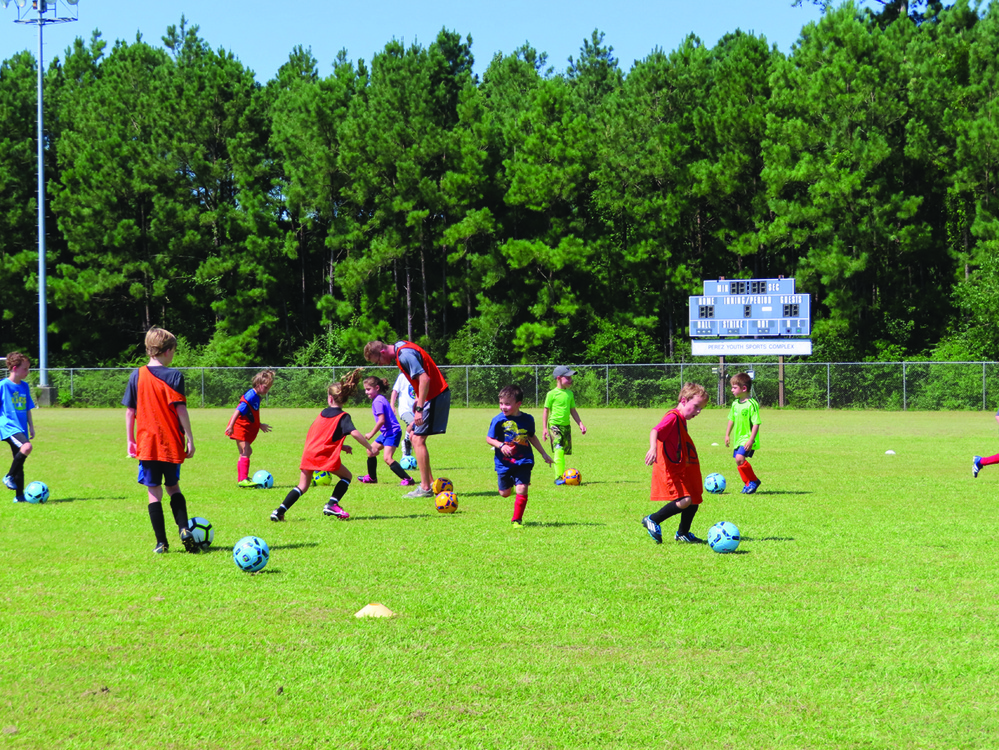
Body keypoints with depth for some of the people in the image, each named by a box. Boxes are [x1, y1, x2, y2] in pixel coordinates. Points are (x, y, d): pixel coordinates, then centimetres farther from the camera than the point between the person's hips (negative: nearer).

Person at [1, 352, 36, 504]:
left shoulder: (24, 386, 13)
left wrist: (31, 427, 18)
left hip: (21, 428, 7)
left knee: (19, 460, 9)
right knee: (26, 447, -30)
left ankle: (19, 496, 15)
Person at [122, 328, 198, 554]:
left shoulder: (137, 376, 2)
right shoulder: (174, 376, -6)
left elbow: (130, 410, 4)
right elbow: (180, 409, -9)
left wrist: (130, 440, 11)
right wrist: (190, 438, -5)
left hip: (147, 444, 1)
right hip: (172, 443, -1)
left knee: (154, 492, 5)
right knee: (173, 487, 17)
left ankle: (161, 542, 2)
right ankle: (184, 529, -2)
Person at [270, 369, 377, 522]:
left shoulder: (323, 413, 18)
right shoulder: (343, 417, 0)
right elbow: (354, 432, -17)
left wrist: (340, 446, 28)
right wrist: (369, 448, -12)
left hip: (308, 454, 5)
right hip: (326, 456, -5)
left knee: (302, 486, 13)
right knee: (347, 476, 15)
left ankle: (279, 511, 1)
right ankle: (332, 504, 0)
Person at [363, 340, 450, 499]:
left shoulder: (404, 355, -21)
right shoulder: (400, 347, 10)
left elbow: (424, 379, -28)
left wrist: (419, 408, -28)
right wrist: (419, 398, 19)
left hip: (435, 396, -10)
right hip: (433, 395, 10)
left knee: (418, 440, -9)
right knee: (414, 435, 14)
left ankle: (425, 488, -6)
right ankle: (430, 481, 15)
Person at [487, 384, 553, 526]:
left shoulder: (527, 419, 0)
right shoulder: (498, 420, -10)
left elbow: (532, 437, 17)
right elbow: (489, 438, -4)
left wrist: (544, 454, 22)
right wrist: (501, 445, -23)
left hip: (523, 461, 0)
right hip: (504, 462, 0)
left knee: (521, 490, -11)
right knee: (504, 493, 11)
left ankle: (517, 520, 7)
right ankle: (509, 482, 48)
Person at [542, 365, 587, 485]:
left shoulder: (569, 393, 12)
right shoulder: (552, 394, -6)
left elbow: (572, 410, 21)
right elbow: (546, 411, -1)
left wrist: (580, 424, 19)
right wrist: (544, 428, -4)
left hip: (566, 425, 6)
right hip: (554, 425, -6)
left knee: (565, 451, 6)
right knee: (559, 450, -17)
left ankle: (562, 475, 15)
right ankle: (558, 477, -19)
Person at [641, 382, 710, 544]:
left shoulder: (682, 420, 16)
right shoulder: (673, 417, -15)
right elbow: (655, 431, -31)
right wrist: (653, 448, -48)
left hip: (682, 469, 10)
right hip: (670, 469, -10)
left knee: (694, 500, 13)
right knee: (684, 500, -22)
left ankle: (683, 534, 32)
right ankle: (652, 520, -5)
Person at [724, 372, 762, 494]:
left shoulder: (752, 404, -16)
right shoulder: (735, 404, 8)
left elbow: (756, 424, -18)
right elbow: (731, 420, 21)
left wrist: (751, 440, -23)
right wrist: (727, 435, 20)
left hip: (748, 439, -8)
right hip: (738, 439, 8)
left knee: (740, 458, -23)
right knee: (739, 461, 10)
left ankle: (754, 480, -7)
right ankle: (748, 483, 27)